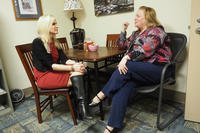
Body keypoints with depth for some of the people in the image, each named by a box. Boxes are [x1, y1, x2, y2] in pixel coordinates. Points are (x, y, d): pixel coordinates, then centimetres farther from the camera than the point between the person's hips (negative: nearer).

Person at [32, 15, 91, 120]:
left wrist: (77, 64, -21)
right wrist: (72, 68, -27)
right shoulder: (37, 42, -14)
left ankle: (81, 108, -29)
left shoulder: (54, 42, 9)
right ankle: (82, 109, -21)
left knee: (79, 73, -22)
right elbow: (50, 65, -21)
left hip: (56, 72, 7)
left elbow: (64, 59, -1)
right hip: (44, 76, -6)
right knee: (77, 76, -23)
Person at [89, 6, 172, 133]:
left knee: (125, 67, -32)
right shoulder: (136, 33, 22)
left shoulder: (155, 31, -3)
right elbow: (122, 45, 24)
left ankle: (101, 95, -19)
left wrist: (126, 58, -26)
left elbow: (144, 50, -19)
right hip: (139, 70, 6)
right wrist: (124, 30, 16)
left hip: (156, 69, -6)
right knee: (124, 87, -24)